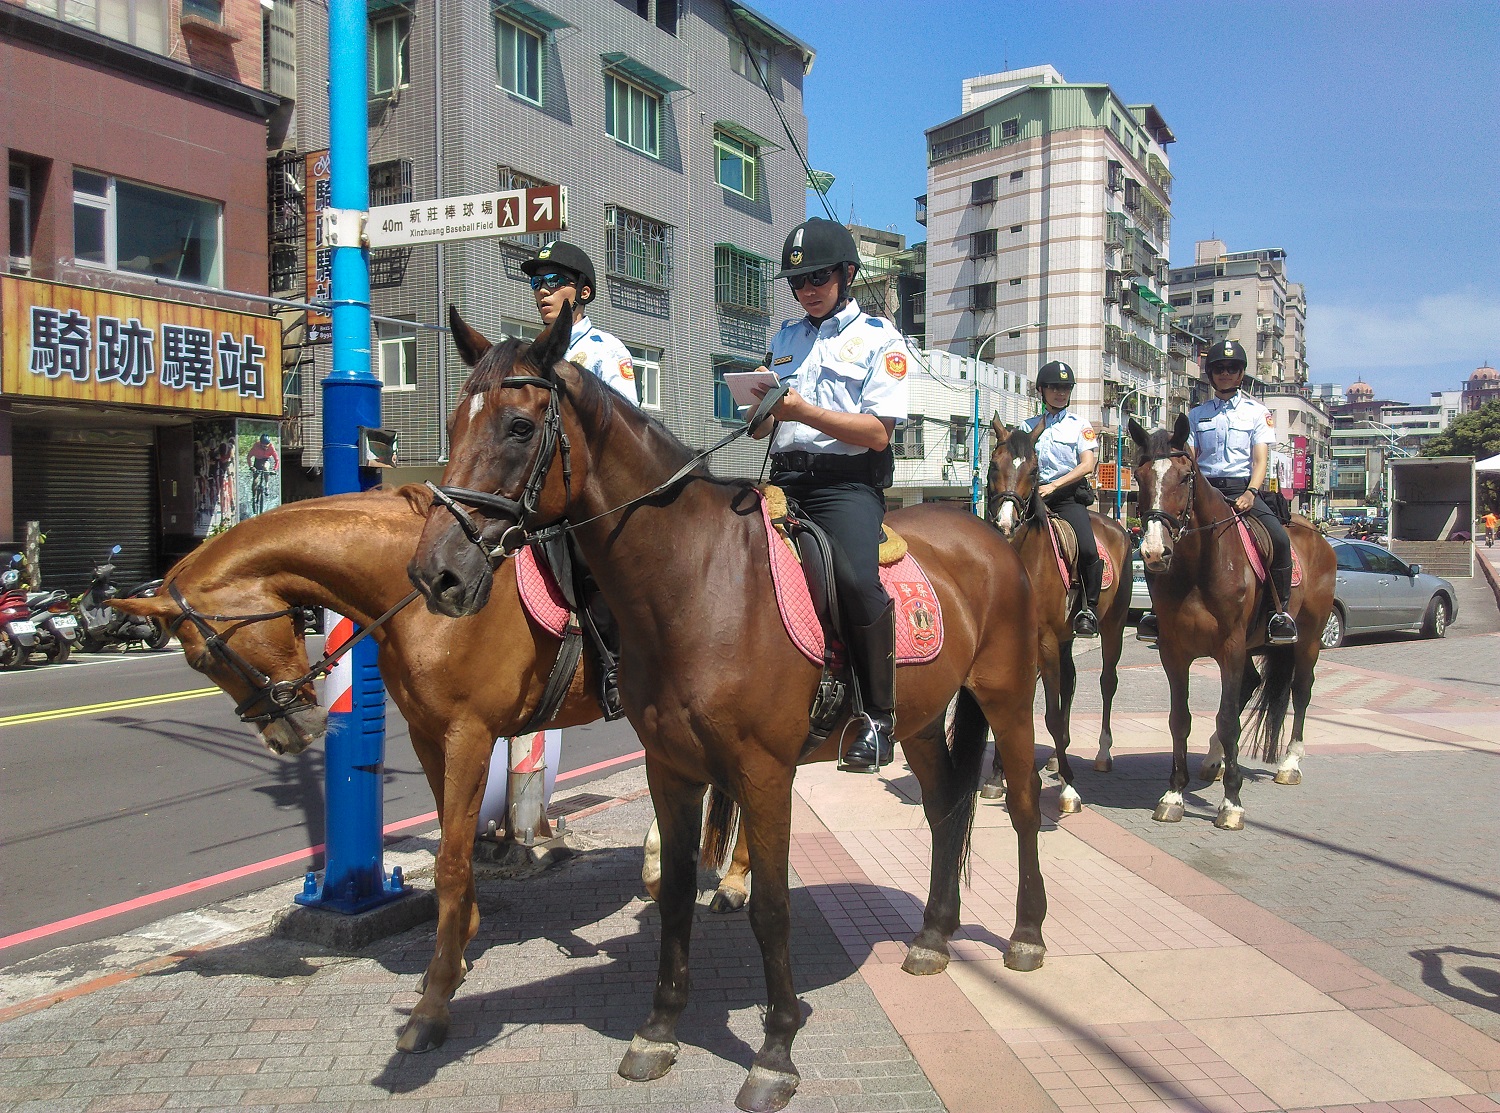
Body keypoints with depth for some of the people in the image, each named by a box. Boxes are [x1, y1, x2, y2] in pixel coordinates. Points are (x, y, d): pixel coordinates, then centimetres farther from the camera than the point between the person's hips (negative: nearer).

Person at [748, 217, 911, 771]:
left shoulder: (879, 338, 5)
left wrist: (803, 410, -17)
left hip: (847, 482, -5)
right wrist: (765, 404, -2)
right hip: (784, 478, 6)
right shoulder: (785, 339, 22)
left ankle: (879, 716, -16)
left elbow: (877, 433, -7)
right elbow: (760, 429, 22)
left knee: (855, 576, -31)